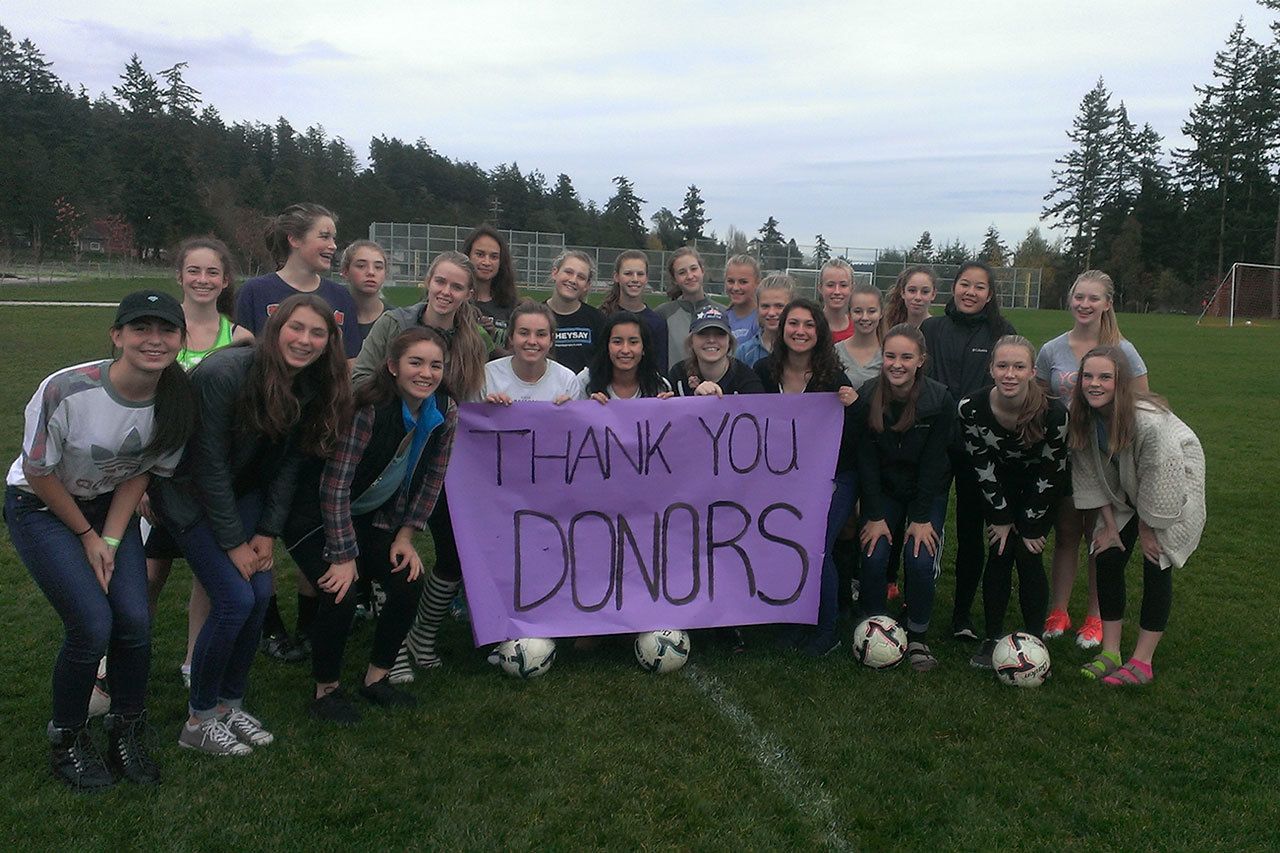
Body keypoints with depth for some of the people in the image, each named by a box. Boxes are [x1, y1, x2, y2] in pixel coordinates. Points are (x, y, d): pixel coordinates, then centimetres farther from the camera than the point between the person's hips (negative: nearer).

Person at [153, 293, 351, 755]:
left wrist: (268, 532, -6)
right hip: (188, 492, -6)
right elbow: (209, 464, -23)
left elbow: (288, 464, -1)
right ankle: (199, 720, 4)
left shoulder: (312, 388, -10)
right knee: (235, 599, -14)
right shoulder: (223, 373, -28)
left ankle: (230, 704, 16)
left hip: (244, 492, 6)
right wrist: (233, 542, -19)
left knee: (261, 593, -4)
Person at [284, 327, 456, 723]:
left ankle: (377, 678, 13)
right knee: (342, 594, -21)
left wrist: (405, 536, -3)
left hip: (373, 519, 6)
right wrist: (343, 556, -25)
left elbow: (431, 478, 1)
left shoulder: (445, 412, -10)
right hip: (317, 517, -6)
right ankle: (326, 690, 5)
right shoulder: (368, 408, -29)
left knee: (409, 583, -9)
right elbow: (336, 485, -28)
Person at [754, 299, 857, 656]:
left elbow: (851, 441, -11)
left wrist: (852, 407, -27)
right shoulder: (764, 371, -5)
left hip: (833, 478, -3)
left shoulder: (833, 377, -14)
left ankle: (826, 631, 10)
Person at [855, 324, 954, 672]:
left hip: (927, 491, -1)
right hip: (882, 490, 1)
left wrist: (922, 518, -14)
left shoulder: (940, 400, -18)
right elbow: (866, 461, -11)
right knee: (874, 558, -13)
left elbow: (933, 463, -14)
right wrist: (875, 516, -13)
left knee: (921, 561, -14)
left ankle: (917, 637, 7)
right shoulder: (866, 398, -15)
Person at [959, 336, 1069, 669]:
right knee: (999, 555, -3)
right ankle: (992, 638, 10)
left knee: (1028, 557, -7)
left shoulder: (1053, 413, -32)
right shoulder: (971, 408, -27)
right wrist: (1002, 517, -10)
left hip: (1041, 488, -2)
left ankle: (1034, 641, 6)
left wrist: (1031, 526, -13)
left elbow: (1050, 472, -19)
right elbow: (982, 465, -14)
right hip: (999, 486, 2)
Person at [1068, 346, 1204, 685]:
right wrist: (1109, 525, -7)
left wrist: (1147, 528, -15)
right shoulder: (1084, 416, -19)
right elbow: (1093, 475, -9)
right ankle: (1110, 653, 8)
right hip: (1127, 491, 6)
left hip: (1177, 482, -5)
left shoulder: (1149, 420, -37)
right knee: (1108, 558, -2)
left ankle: (1142, 662, 1)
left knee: (1156, 564, -8)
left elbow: (1160, 480, -26)